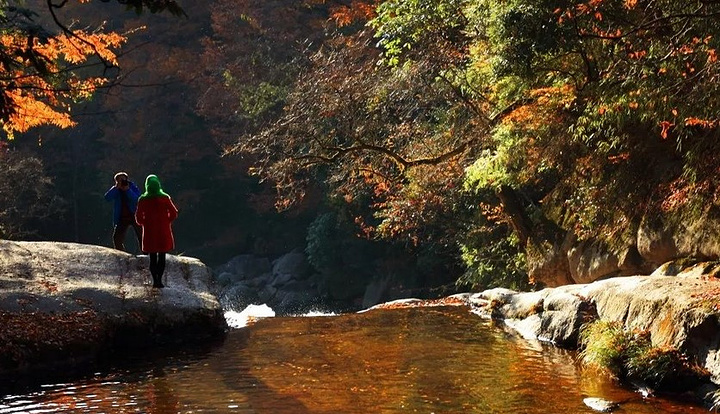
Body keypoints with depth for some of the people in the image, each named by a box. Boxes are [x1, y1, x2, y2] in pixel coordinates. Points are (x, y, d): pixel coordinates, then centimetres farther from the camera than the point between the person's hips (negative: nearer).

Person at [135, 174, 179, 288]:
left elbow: (138, 217, -4)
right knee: (162, 257, 6)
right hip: (163, 232, -1)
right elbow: (174, 213, -4)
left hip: (149, 232, 1)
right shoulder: (165, 198, -6)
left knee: (152, 257, 9)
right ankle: (159, 279, -1)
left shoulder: (143, 200, -5)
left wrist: (144, 224, 13)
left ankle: (155, 280, 5)